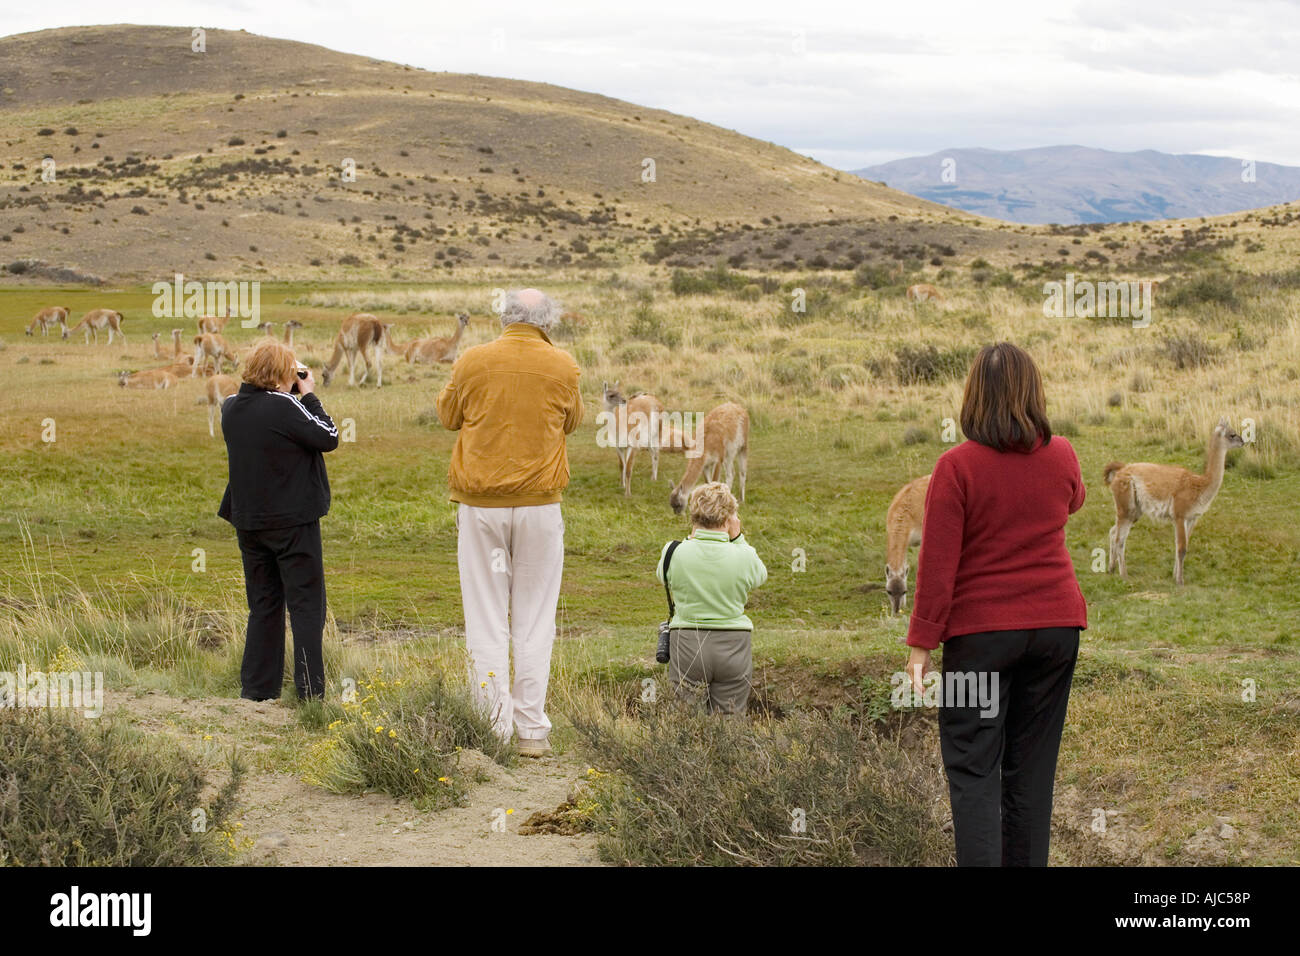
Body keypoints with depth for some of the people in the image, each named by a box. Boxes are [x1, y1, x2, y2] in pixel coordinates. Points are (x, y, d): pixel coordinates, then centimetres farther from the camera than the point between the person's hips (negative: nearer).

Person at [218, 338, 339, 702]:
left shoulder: (231, 407, 2)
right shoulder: (284, 406, -19)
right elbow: (328, 438, -13)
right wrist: (308, 395, -5)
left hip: (249, 521, 6)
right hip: (292, 520, -6)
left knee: (263, 604, 15)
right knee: (306, 604, 2)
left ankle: (257, 686, 15)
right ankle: (310, 690, 0)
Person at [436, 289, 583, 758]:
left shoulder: (472, 361, -2)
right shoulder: (562, 366, -2)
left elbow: (449, 416, 13)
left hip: (480, 506, 0)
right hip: (539, 505, 0)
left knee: (485, 621, 4)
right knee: (534, 622, 5)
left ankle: (494, 728, 3)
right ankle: (532, 730, 5)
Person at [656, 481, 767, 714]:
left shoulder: (674, 552, -10)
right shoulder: (744, 556, -11)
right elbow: (760, 576, 12)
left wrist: (692, 538, 12)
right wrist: (737, 538, 8)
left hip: (686, 645, 0)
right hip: (733, 647, 0)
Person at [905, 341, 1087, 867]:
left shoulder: (957, 466, -12)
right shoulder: (1062, 456, 1)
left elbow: (937, 563, -12)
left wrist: (921, 643, -6)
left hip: (980, 628, -4)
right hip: (1057, 622, 4)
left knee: (973, 766, 0)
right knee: (1033, 764, 11)